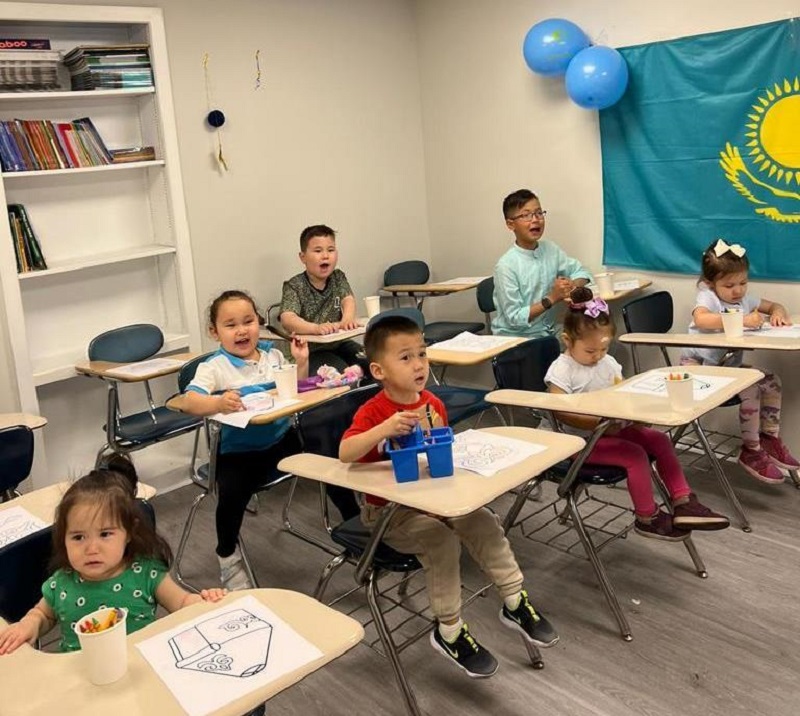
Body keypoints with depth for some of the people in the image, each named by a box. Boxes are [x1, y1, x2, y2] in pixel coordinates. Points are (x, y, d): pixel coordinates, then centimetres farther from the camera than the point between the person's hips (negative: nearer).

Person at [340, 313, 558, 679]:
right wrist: (387, 426, -44)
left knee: (483, 521, -13)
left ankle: (515, 602, 2)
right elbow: (345, 453, -33)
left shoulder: (433, 404, 1)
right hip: (388, 509, -5)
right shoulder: (372, 412, -15)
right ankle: (449, 631, -8)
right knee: (440, 540, -26)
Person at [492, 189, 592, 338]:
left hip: (547, 334, 6)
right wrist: (551, 299, -19)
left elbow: (580, 272, 14)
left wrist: (573, 286, -8)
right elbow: (515, 318, -15)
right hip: (514, 339, -6)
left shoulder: (551, 250, 2)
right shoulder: (506, 266, -15)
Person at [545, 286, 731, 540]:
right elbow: (561, 413, -21)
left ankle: (683, 503, -5)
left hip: (614, 428, 8)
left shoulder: (608, 362, 9)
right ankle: (647, 518, -7)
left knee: (660, 440, -6)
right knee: (635, 455, -23)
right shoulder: (561, 370, -14)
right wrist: (598, 423, -29)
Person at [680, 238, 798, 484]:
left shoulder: (744, 298, 8)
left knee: (771, 381, -2)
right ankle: (751, 452, -8)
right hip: (698, 365, -8)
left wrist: (778, 313, -6)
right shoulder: (707, 296, -16)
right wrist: (742, 320, -40)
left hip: (729, 364, 8)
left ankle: (770, 439, 13)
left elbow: (774, 306, 20)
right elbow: (701, 319, -39)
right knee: (751, 389, -22)